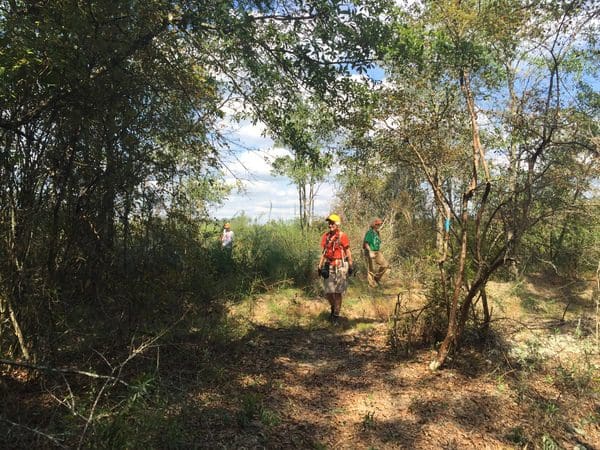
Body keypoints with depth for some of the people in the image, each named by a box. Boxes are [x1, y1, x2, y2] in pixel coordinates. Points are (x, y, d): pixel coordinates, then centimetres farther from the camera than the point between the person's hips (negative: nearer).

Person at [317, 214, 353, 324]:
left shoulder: (342, 236, -8)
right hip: (329, 266, 5)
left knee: (337, 292, -3)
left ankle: (336, 315, 8)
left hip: (340, 266, -5)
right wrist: (320, 266, 9)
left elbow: (348, 252, -4)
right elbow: (323, 252, 13)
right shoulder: (325, 236, 8)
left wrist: (350, 266, -5)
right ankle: (333, 308, 36)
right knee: (327, 291, 8)